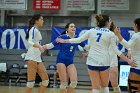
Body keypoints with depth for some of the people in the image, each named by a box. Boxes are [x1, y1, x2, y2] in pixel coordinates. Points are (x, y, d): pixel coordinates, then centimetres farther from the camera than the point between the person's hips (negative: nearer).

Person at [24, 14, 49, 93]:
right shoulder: (33, 29, -7)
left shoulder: (37, 30, 19)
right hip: (32, 58, -9)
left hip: (38, 58, 9)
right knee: (31, 81, -11)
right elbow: (29, 42, -23)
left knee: (46, 79, 3)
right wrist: (39, 46, -39)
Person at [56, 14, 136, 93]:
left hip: (92, 62, 2)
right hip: (104, 62, -2)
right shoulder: (111, 34, -2)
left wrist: (64, 41, 22)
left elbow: (78, 40, 9)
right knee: (105, 86, 13)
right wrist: (128, 60, 2)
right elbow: (116, 50, -4)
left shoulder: (91, 31, 6)